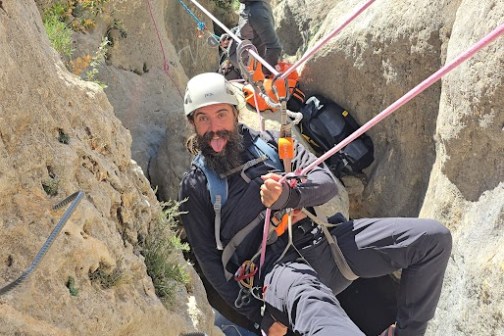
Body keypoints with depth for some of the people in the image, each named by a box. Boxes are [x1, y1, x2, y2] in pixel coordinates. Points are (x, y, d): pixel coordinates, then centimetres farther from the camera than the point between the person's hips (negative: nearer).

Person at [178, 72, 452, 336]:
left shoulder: (268, 143, 18)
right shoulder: (195, 188, 10)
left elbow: (327, 182, 6)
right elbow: (210, 263, 7)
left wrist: (289, 194, -19)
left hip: (323, 239, 5)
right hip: (275, 267, -5)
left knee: (433, 237, -9)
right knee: (313, 307, -44)